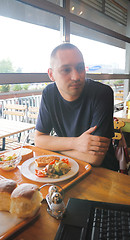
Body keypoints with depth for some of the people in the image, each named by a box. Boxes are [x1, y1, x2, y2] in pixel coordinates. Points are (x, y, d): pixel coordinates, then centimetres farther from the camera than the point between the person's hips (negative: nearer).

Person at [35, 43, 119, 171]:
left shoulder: (102, 93, -21)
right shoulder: (49, 93, -6)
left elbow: (95, 158, -24)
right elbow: (38, 138, -4)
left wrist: (55, 146, -12)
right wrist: (74, 143, -20)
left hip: (101, 170, -3)